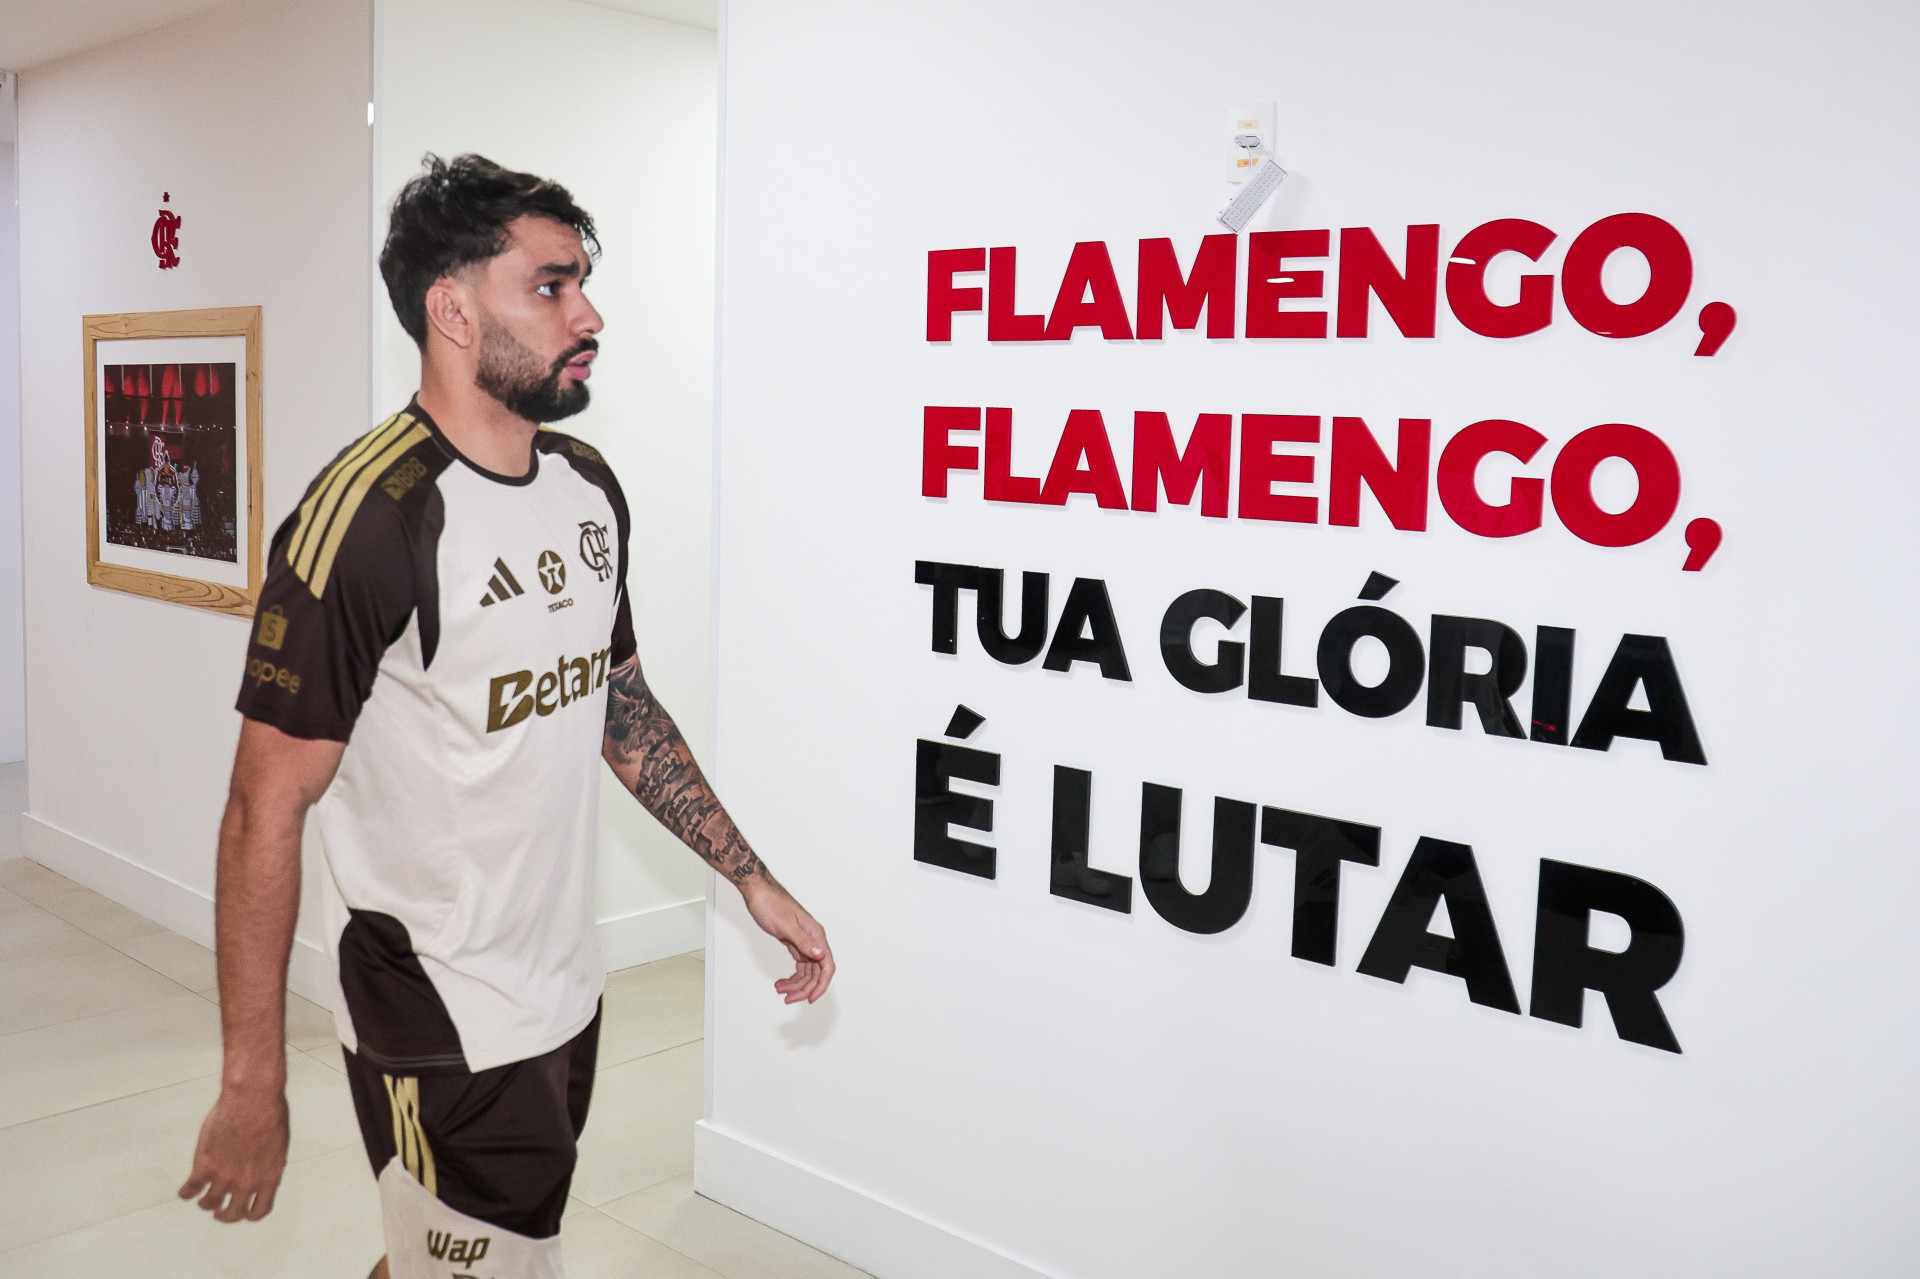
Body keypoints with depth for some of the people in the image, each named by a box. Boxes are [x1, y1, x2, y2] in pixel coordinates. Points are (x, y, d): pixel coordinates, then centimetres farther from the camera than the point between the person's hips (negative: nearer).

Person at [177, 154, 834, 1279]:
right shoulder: (366, 518, -21)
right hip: (444, 1026, -7)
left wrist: (754, 880, 10)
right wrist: (253, 1088, -15)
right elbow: (267, 808, -18)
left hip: (571, 990, 8)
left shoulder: (589, 484, 4)